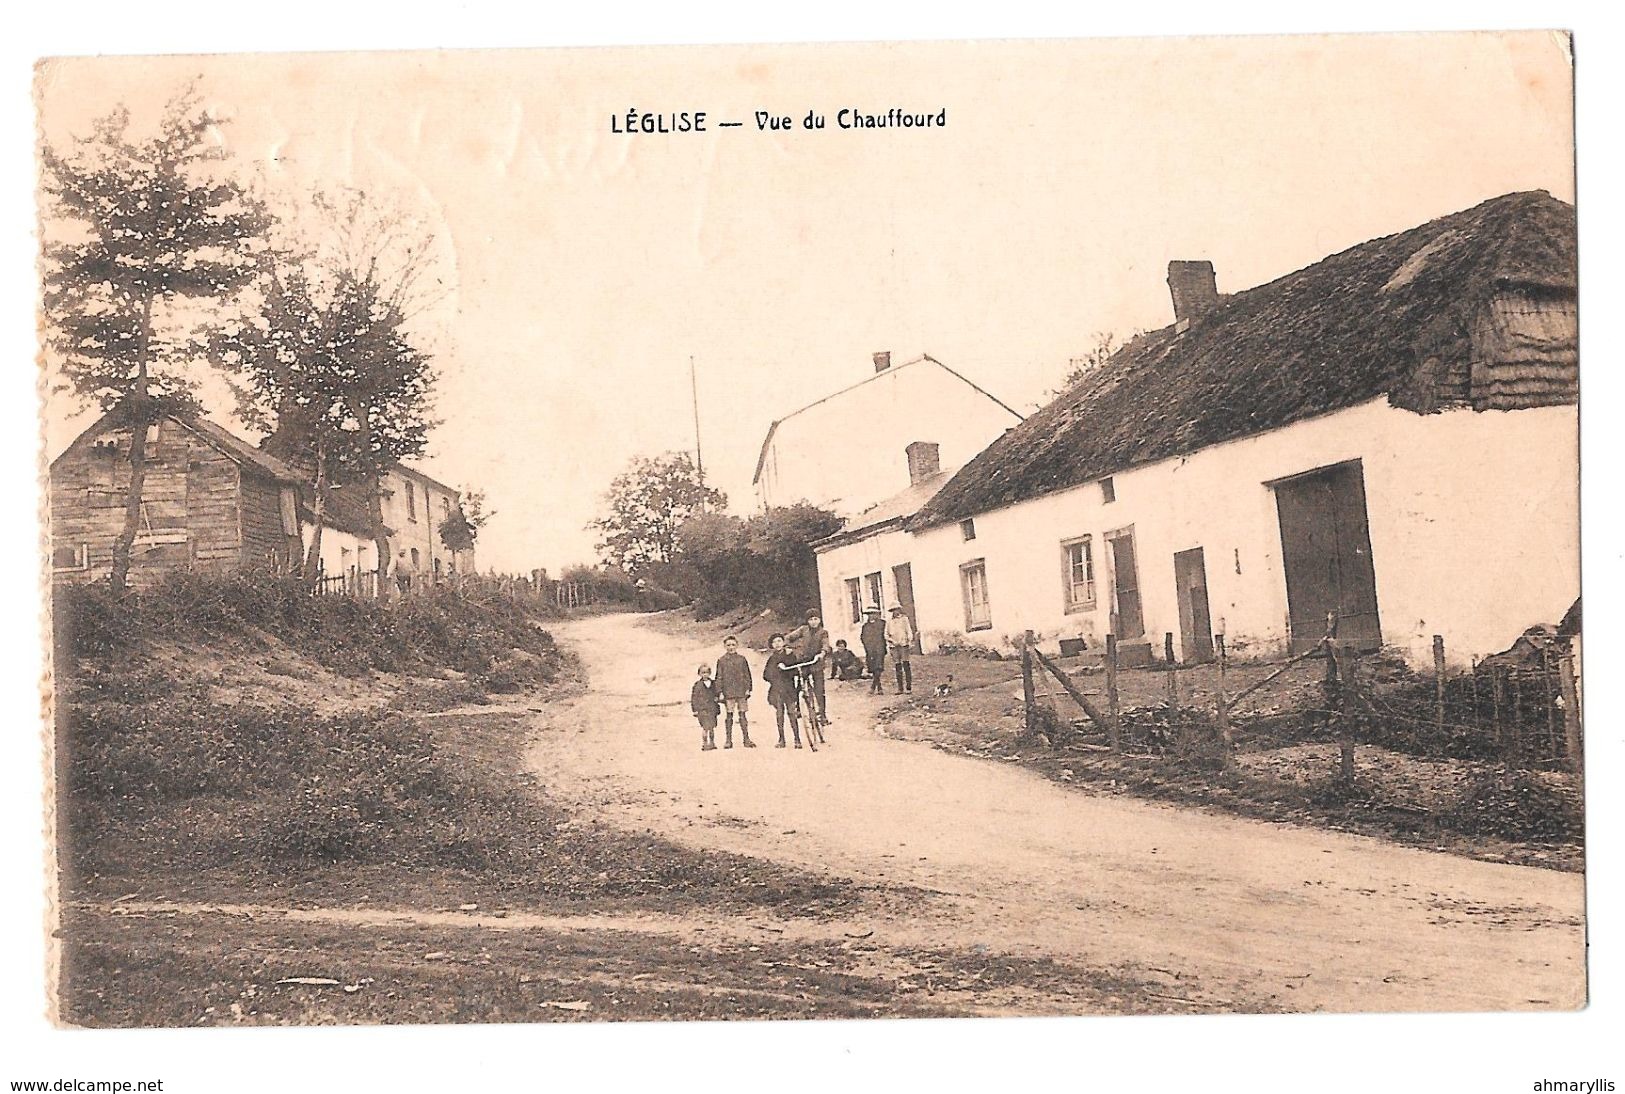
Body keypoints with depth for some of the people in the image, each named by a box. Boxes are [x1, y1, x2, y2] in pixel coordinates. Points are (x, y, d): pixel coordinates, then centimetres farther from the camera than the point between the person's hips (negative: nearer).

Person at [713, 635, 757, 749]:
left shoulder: (741, 659, 6)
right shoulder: (721, 660, 4)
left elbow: (747, 675, 9)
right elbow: (719, 677, 4)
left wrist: (748, 688, 1)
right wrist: (720, 692, -2)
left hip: (741, 691, 1)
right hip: (728, 692, -1)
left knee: (742, 714, 2)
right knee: (729, 715, 1)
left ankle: (746, 739, 7)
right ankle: (728, 740, 7)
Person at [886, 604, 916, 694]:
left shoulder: (904, 619, 6)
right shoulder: (889, 622, 13)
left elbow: (909, 632, 3)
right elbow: (886, 635, 13)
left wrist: (910, 643, -6)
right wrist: (891, 640, -6)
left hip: (904, 645, -2)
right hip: (894, 646, 3)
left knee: (906, 665, -8)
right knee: (897, 667, 1)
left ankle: (909, 686, -5)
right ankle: (900, 688, 2)